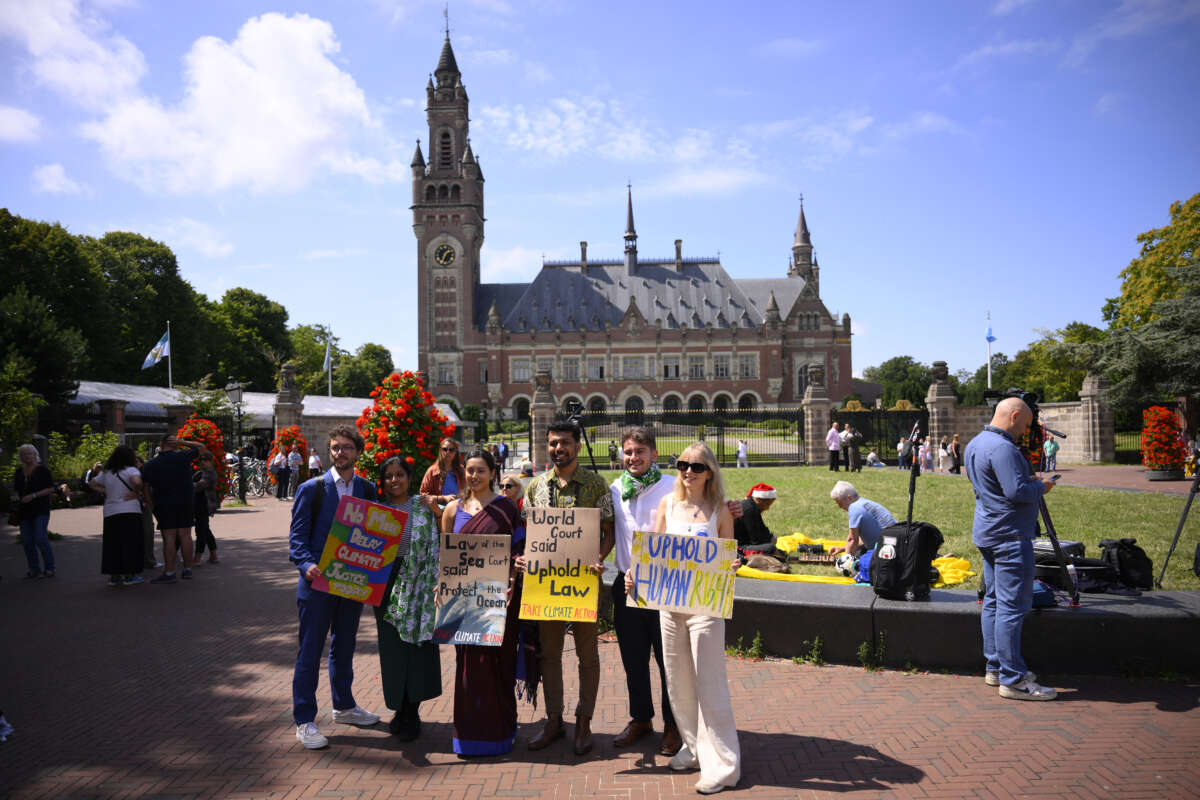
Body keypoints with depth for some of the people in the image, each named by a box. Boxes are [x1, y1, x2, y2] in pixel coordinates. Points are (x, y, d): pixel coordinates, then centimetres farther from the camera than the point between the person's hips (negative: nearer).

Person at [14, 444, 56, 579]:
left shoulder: (42, 470, -2)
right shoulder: (19, 472, 13)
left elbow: (51, 489, -6)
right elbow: (16, 490, 24)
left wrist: (33, 495, -16)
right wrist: (18, 498, 3)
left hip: (40, 510, -6)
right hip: (24, 511, 6)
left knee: (40, 539, -13)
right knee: (27, 541, 4)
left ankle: (49, 568, -3)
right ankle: (34, 569, 13)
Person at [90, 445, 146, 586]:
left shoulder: (106, 472, 13)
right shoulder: (130, 470, -7)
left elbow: (92, 484, 22)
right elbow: (136, 481, -27)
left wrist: (106, 492, 14)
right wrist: (136, 493, -11)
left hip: (110, 513, 6)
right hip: (129, 512, -6)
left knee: (113, 544, 11)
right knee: (130, 543, 1)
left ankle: (114, 576, 14)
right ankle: (129, 576, 3)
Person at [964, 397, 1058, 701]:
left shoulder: (975, 444, 14)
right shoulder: (1002, 448, -19)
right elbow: (1016, 492, -25)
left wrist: (1028, 481, 16)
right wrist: (1041, 486, -7)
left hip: (987, 533, 11)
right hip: (1010, 537, -11)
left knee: (994, 602, 14)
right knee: (1013, 606, -7)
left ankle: (995, 668, 22)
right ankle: (1012, 679, -3)